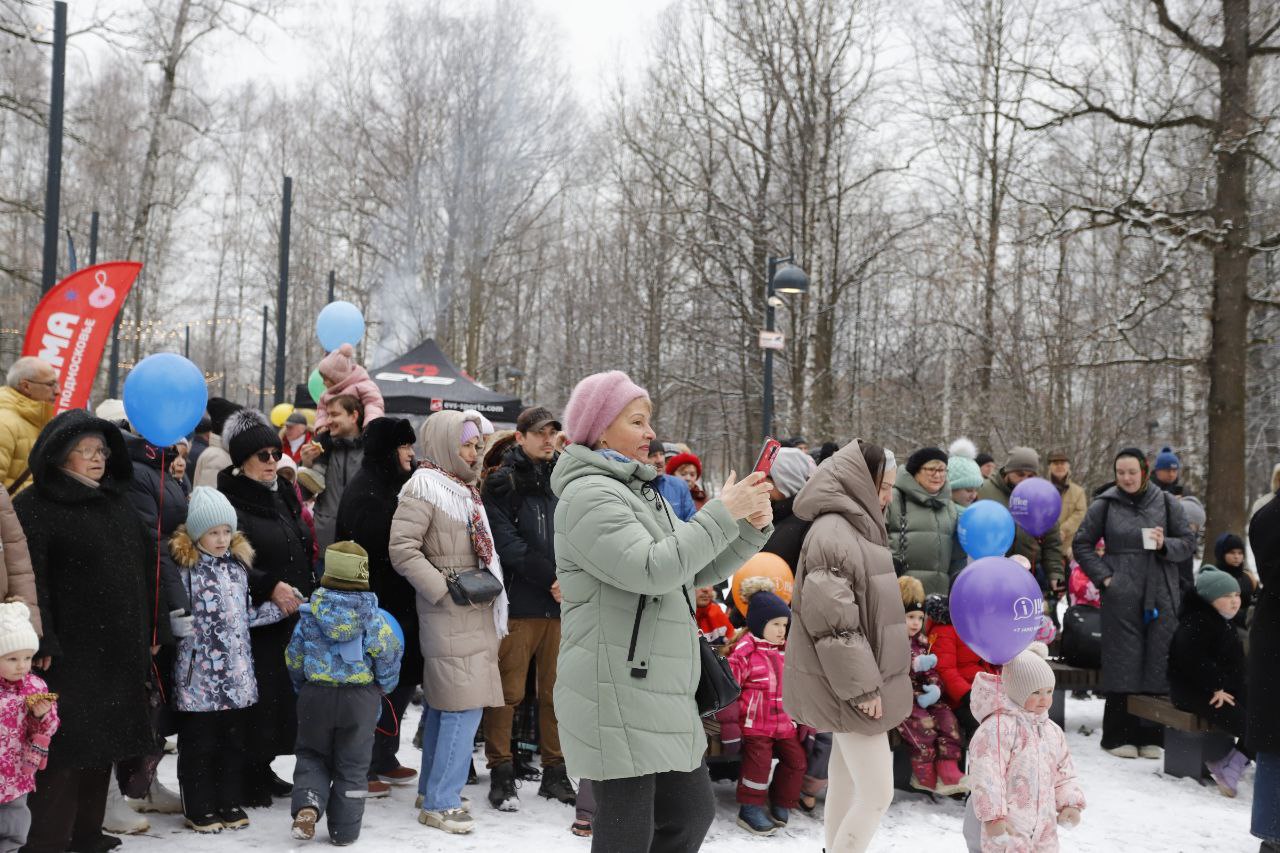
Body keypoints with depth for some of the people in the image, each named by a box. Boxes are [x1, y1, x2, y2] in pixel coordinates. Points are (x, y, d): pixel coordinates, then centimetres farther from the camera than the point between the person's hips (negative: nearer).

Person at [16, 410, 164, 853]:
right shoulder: (35, 507, -9)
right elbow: (30, 579, -16)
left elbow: (144, 568, 18)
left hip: (119, 652, 7)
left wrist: (153, 630, 15)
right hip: (69, 654, -7)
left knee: (104, 743, 13)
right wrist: (41, 642, -23)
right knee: (66, 747, -7)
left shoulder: (117, 503, 15)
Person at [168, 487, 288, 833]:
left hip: (237, 673, 6)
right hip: (199, 673, -6)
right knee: (198, 744, 4)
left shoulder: (238, 564, 10)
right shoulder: (184, 567, -8)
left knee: (234, 740, 13)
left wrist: (279, 608, 10)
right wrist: (179, 625, -28)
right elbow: (176, 617, -8)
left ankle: (229, 802, 24)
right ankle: (199, 808, 15)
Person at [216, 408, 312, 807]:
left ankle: (262, 770, 24)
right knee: (256, 702, -6)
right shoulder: (230, 502, -11)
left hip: (292, 617, 8)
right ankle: (248, 780, 6)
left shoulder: (283, 497, 17)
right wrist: (269, 587, -25)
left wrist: (307, 595, 18)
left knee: (282, 699, 11)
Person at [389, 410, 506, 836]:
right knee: (465, 703, -13)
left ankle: (431, 789, 23)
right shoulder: (424, 487, -11)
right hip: (449, 614, -9)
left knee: (442, 701, 14)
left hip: (473, 613, 9)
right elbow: (401, 548, -18)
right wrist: (444, 588, -19)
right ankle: (441, 802, -8)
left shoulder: (464, 489, 17)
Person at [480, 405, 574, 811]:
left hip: (562, 604, 4)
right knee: (509, 692, -3)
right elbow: (506, 542, -9)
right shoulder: (502, 483, 1)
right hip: (518, 603, -4)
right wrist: (551, 577, -13)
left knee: (556, 692, 8)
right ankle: (501, 774, 7)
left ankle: (555, 773, 17)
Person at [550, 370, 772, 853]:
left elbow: (700, 572, 18)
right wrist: (723, 514, -18)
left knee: (692, 813, 16)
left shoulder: (644, 493, 18)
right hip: (616, 699, -10)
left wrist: (752, 528, 3)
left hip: (662, 697, 10)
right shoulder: (589, 495, -13)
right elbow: (653, 569, -24)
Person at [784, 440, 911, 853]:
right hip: (850, 685, -10)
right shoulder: (833, 532, -19)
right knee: (877, 793, -8)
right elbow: (832, 620, -23)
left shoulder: (857, 528, 13)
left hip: (854, 681, 10)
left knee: (847, 785, 16)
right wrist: (862, 686, -21)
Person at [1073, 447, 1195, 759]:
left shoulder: (1166, 502, 6)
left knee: (1157, 662, 3)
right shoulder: (1105, 505, 3)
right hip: (1121, 595, -2)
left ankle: (1150, 736, 12)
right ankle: (1118, 736, 7)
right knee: (1122, 663, -1)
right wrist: (1103, 576, -1)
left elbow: (1188, 541, 10)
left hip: (1160, 596, 2)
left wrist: (1165, 545, -11)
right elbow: (1082, 544, 9)